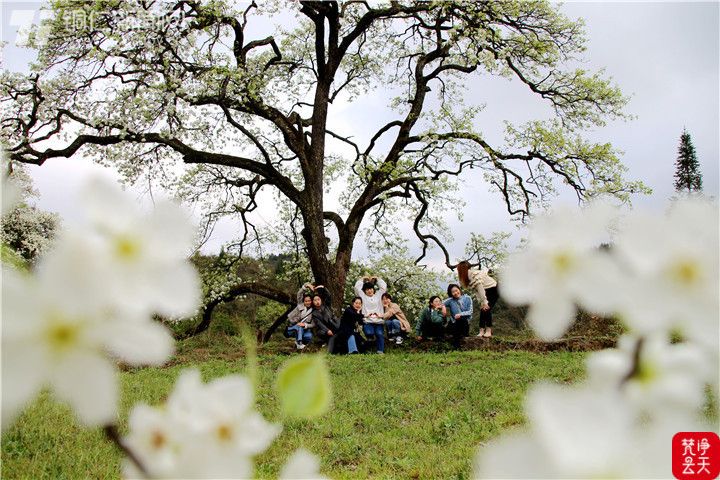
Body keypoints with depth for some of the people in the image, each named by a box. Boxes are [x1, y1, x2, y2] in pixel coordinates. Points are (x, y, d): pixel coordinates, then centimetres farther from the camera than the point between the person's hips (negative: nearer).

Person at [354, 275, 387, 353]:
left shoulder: (378, 295, 23)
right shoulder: (363, 296, 19)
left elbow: (384, 286, 22)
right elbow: (357, 287, 13)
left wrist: (376, 279, 26)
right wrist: (363, 279, 23)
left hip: (379, 321, 1)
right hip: (367, 321, -1)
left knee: (380, 334, -22)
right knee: (369, 333, -29)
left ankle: (380, 351, -23)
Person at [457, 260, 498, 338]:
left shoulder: (475, 276, -26)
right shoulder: (469, 277, 3)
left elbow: (481, 289, -27)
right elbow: (476, 291, 1)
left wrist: (485, 302, -25)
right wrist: (481, 303, -5)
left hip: (493, 289, -9)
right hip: (487, 291, 9)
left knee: (487, 309, -16)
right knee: (482, 310, 1)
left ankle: (488, 331, -13)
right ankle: (482, 331, -1)